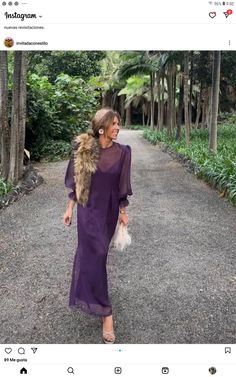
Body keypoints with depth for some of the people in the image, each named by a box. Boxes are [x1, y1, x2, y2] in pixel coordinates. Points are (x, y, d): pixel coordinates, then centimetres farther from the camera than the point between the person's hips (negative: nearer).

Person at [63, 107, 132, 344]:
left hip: (108, 210, 1)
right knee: (94, 255, -3)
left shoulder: (122, 152, -7)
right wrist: (69, 208, -1)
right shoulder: (83, 148, -8)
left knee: (91, 251, 15)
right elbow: (75, 181, -2)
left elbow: (122, 184, -1)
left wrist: (123, 211, 3)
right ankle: (105, 312, 8)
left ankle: (89, 294, 40)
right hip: (88, 209, -1)